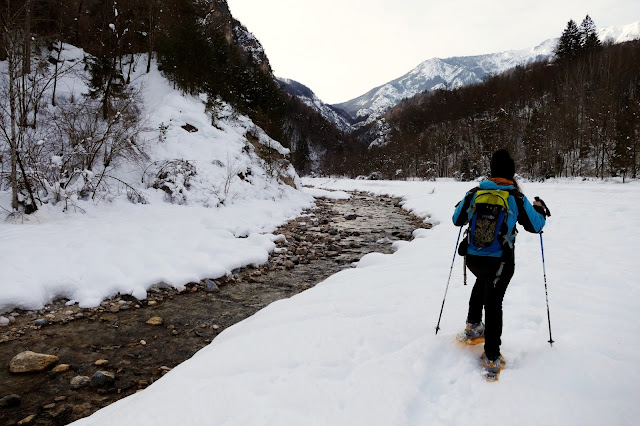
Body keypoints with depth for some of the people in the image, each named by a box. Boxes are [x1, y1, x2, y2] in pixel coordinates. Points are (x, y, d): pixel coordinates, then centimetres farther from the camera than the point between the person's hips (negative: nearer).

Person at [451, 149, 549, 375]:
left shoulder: (474, 193, -2)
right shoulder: (517, 198, -8)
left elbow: (457, 220, 10)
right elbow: (535, 225, 3)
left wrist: (464, 204, 31)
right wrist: (540, 209, 24)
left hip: (472, 258, 3)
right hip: (500, 261, -3)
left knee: (482, 282, 35)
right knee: (493, 304, 8)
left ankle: (473, 326, 34)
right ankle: (492, 358, 9)